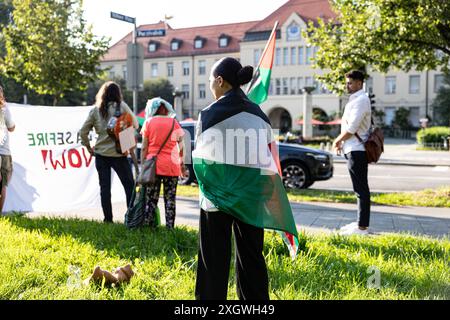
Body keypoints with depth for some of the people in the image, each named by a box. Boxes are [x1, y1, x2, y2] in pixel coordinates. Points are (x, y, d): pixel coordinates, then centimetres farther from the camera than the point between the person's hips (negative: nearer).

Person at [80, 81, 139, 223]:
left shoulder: (95, 110, 4)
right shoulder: (122, 106, -4)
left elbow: (83, 132, 5)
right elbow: (135, 124, 1)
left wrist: (88, 146, 16)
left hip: (100, 154, 3)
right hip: (118, 154, -3)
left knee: (104, 187, 7)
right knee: (129, 185, 6)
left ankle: (108, 218, 8)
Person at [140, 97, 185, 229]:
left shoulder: (148, 122, 2)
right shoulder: (174, 122, 5)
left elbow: (144, 148, -1)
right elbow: (181, 146, 4)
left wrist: (142, 165, 4)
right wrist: (182, 163, 12)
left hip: (153, 165, -1)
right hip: (171, 166, 1)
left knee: (151, 199, 6)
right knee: (170, 199, 6)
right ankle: (170, 227, 3)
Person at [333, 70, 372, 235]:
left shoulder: (361, 100, -14)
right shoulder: (354, 99, 18)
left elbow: (352, 128, -20)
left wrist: (337, 141, -7)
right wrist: (341, 142, 10)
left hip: (357, 150, -10)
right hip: (353, 149, 10)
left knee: (361, 189, -6)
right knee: (360, 189, 14)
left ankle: (362, 227, -2)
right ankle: (360, 223, 23)